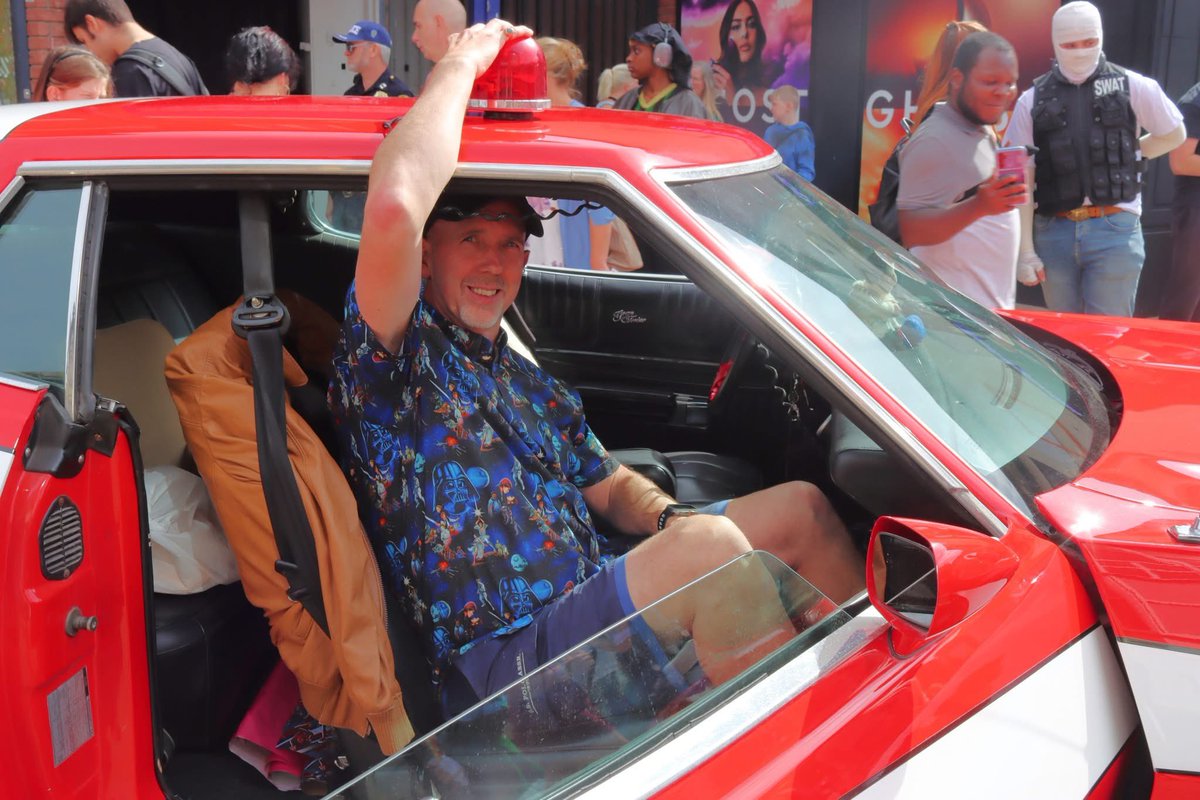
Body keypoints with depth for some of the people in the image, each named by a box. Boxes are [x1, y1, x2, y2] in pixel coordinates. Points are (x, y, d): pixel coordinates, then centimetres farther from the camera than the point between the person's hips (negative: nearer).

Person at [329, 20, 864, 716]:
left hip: (594, 609, 9)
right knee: (708, 549, -31)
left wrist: (670, 519, -2)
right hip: (501, 664, -8)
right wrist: (461, 64, -10)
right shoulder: (400, 360, -5)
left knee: (800, 508, 4)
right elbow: (395, 205, -24)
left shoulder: (535, 386, 22)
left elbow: (610, 486, 23)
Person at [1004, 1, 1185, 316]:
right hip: (1053, 233, 2)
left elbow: (1174, 135, 19)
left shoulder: (1131, 86, 3)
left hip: (1115, 231, -2)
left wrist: (1126, 155, 10)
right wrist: (1026, 251, -1)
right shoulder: (1033, 101, 5)